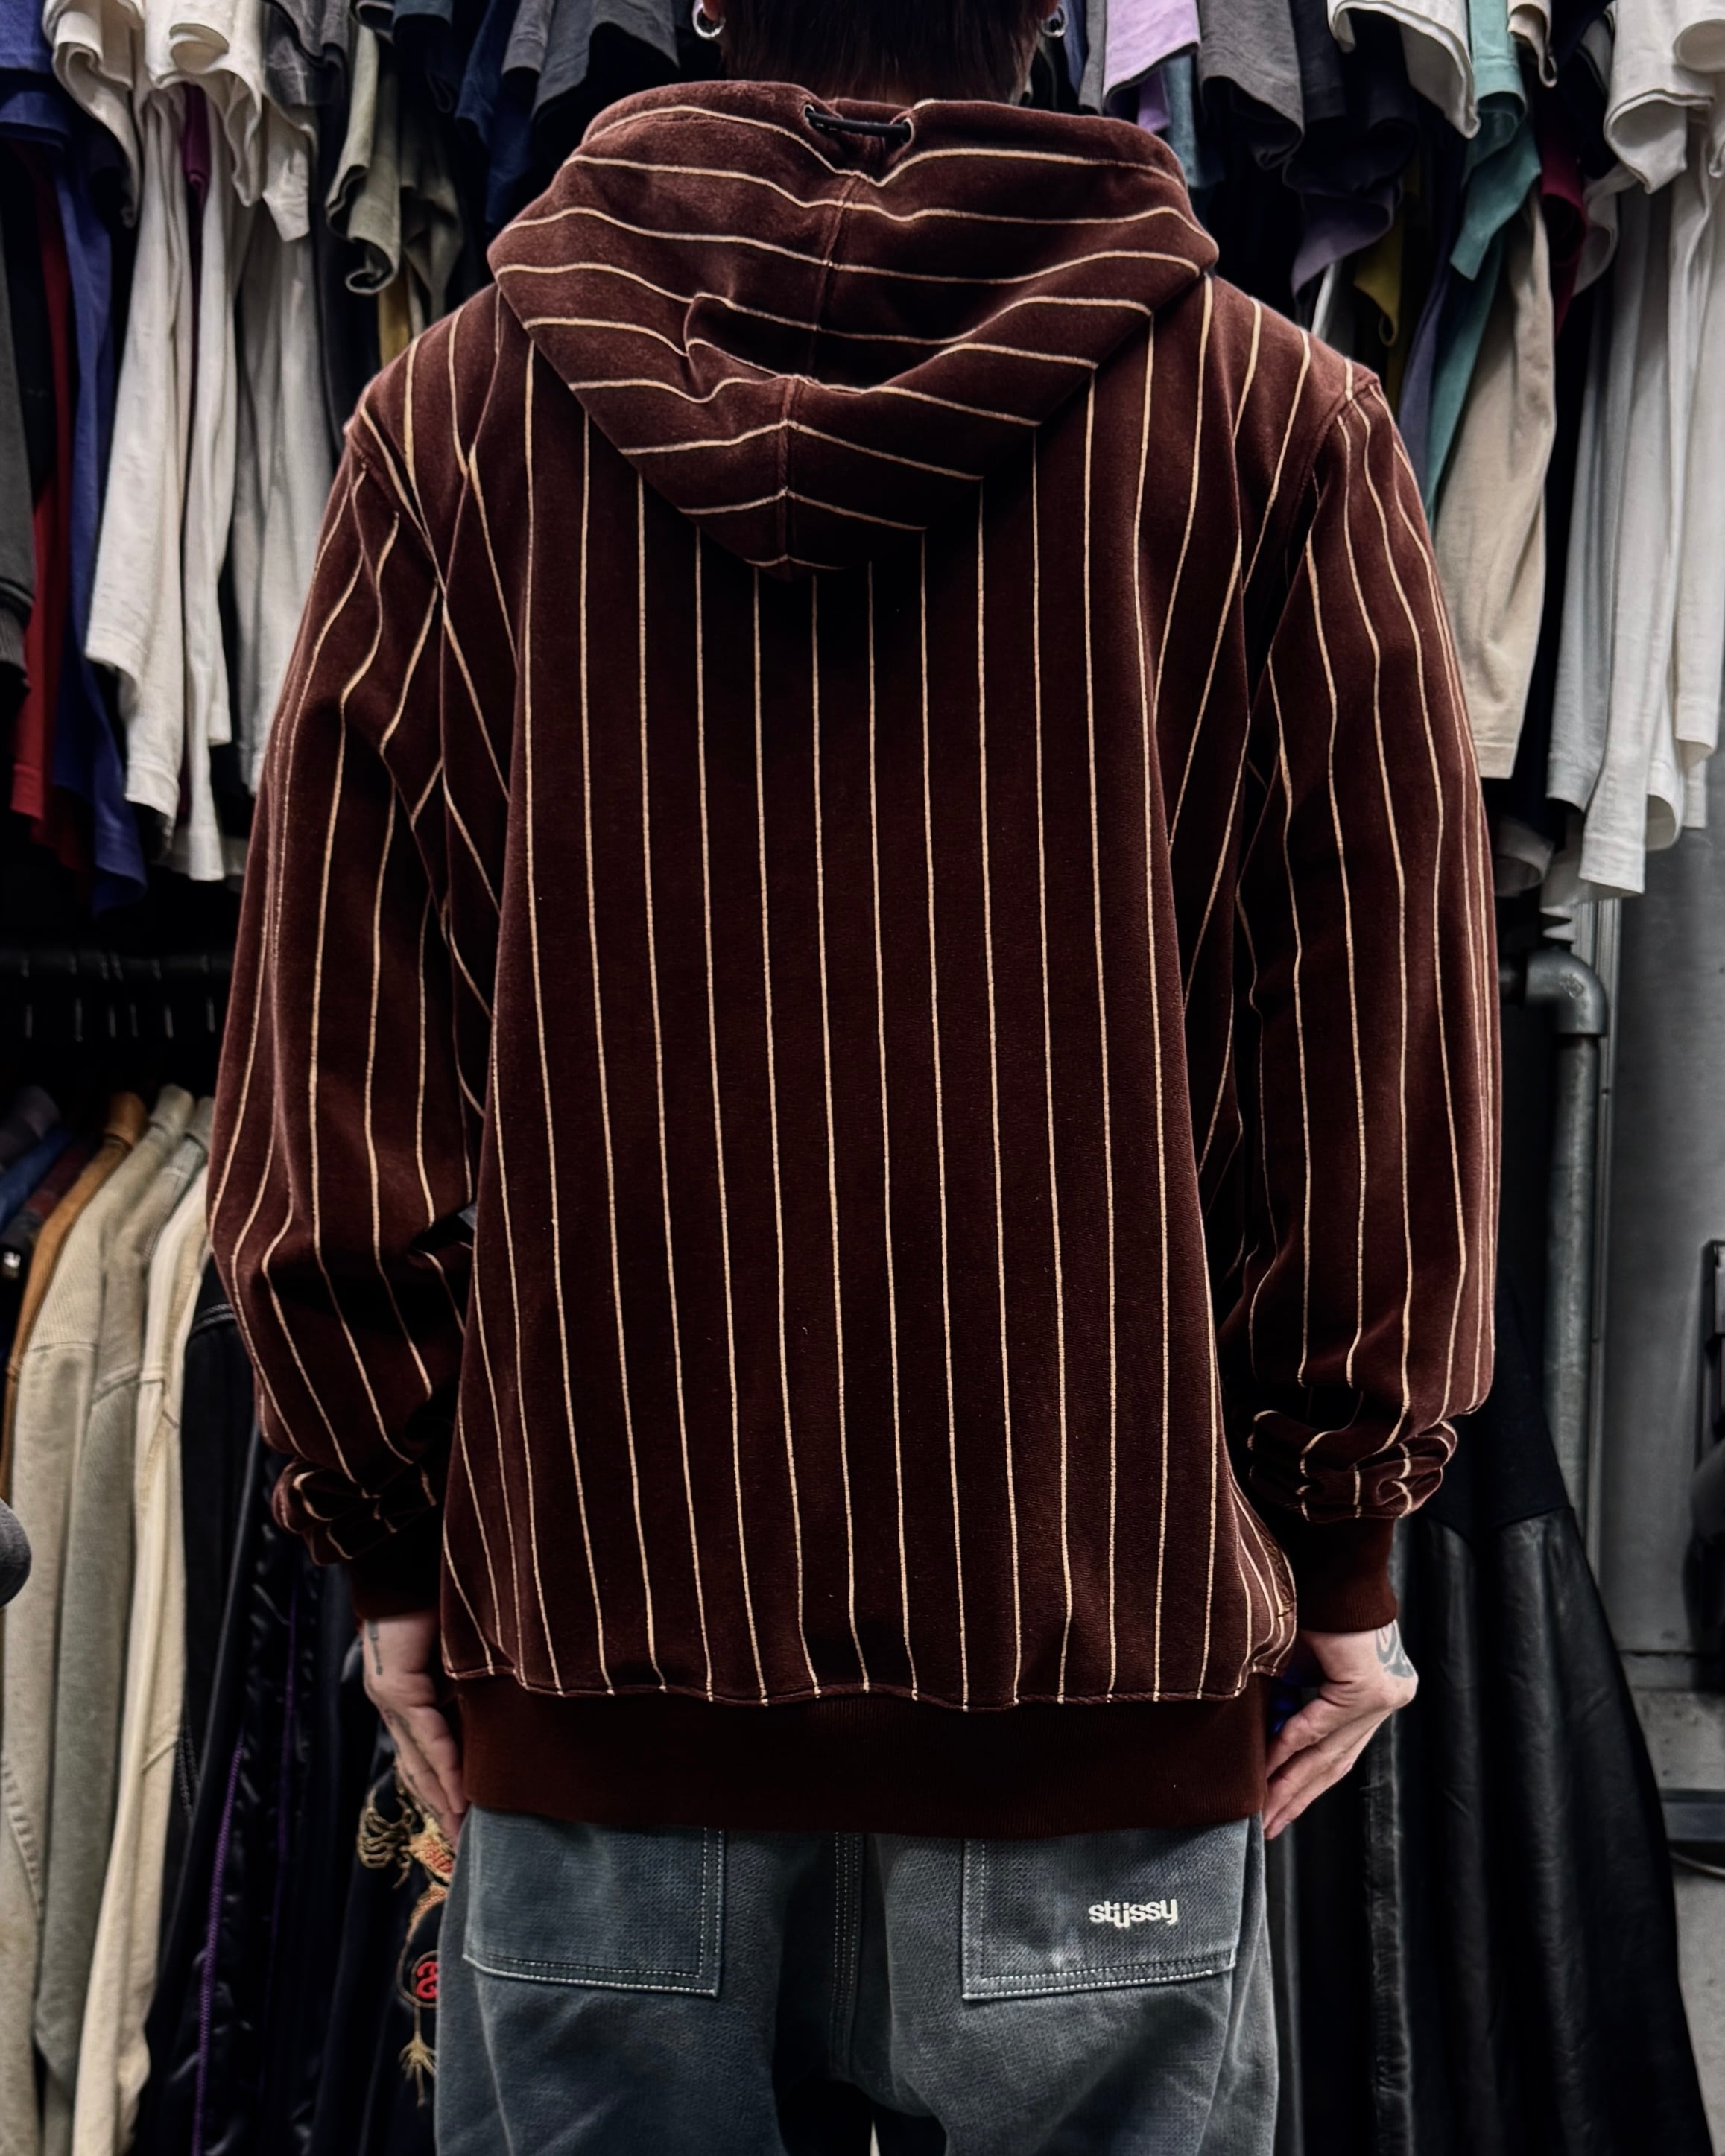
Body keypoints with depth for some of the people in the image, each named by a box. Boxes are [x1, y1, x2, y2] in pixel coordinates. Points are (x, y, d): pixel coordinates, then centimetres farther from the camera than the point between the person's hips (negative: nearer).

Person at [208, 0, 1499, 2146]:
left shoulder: (459, 401, 0)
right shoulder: (1274, 417, -3)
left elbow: (330, 1044, 1)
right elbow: (1383, 1054, 0)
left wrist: (387, 1532, 10)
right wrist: (1343, 1547, 10)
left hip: (589, 1649, 2)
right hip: (1111, 1662, 0)